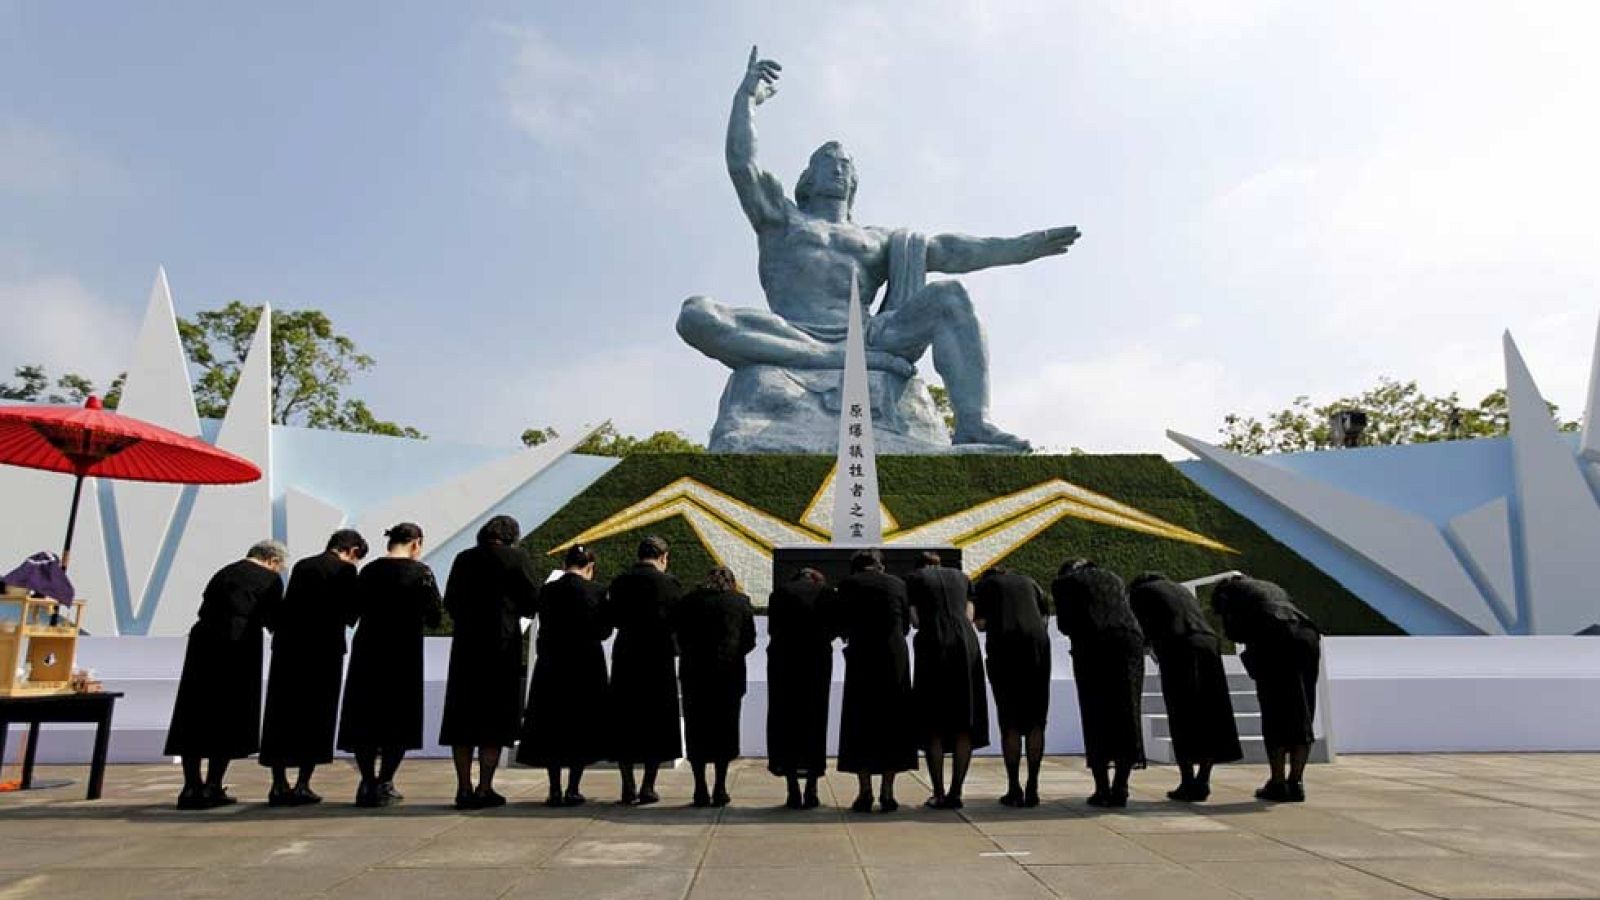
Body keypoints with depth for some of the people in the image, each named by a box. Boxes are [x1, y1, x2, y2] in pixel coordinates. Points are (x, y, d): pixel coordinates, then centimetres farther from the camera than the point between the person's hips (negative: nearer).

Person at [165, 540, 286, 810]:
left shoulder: (224, 572, 18)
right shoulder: (271, 580, 2)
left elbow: (205, 607, 17)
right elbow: (274, 620, 4)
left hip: (203, 641, 5)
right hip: (239, 646, -5)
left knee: (194, 716, 11)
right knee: (229, 717, 5)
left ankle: (192, 788, 11)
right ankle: (212, 788, 5)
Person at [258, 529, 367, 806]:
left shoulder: (302, 565, 11)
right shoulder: (345, 569, -6)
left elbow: (288, 606, 10)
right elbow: (349, 611, -6)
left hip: (288, 646, 5)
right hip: (324, 647, -5)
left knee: (281, 714, 11)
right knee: (316, 716, 3)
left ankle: (279, 785, 15)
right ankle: (302, 786, 3)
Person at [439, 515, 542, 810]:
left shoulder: (464, 558, 8)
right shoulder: (516, 556, -4)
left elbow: (450, 602, 12)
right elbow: (533, 598, -3)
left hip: (465, 644, 4)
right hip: (503, 644, -3)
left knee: (462, 717, 10)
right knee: (496, 716, 3)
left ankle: (464, 788, 10)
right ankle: (484, 789, 1)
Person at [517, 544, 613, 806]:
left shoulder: (546, 591, -3)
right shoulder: (597, 591, -6)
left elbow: (544, 630, 1)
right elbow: (605, 630, -1)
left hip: (551, 666, 1)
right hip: (588, 666, -1)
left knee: (551, 726, 11)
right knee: (583, 725, 10)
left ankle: (555, 790, 11)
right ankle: (573, 790, 8)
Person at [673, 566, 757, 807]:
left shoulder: (689, 600, 7)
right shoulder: (741, 602, 4)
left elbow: (677, 632, 6)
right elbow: (750, 640, 3)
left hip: (694, 672, 1)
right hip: (729, 673, -1)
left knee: (696, 729, 8)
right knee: (725, 730, 8)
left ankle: (700, 789, 8)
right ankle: (719, 788, 8)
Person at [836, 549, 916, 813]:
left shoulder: (848, 584, 1)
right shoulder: (897, 584, 7)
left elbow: (842, 625, 1)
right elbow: (906, 625, 10)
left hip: (862, 657, -1)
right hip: (895, 657, 2)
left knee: (860, 725, 6)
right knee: (893, 724, 8)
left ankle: (865, 792, 3)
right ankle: (887, 793, 6)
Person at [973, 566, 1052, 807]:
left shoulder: (985, 584, 15)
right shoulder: (1029, 582, 24)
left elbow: (981, 624, 6)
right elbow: (1044, 618, 17)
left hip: (1003, 645, -2)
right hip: (1038, 643, 3)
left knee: (1010, 723, 2)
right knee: (1035, 721, 8)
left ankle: (1014, 789, 2)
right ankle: (1032, 788, 7)